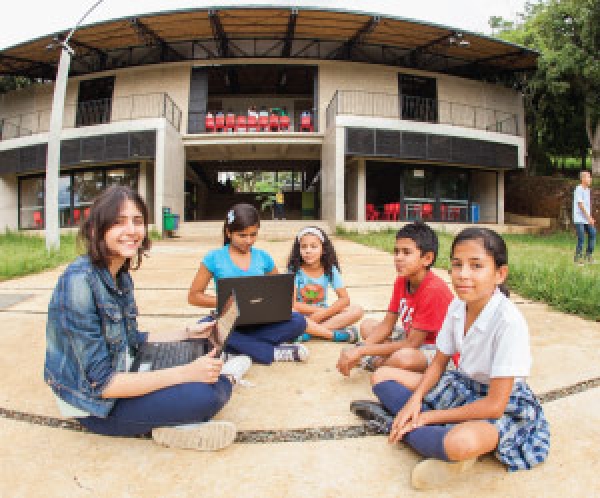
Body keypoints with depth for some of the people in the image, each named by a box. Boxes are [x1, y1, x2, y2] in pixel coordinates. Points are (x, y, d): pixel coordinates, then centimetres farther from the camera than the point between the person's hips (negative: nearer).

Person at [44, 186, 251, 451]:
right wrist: (184, 373, -30)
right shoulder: (79, 282, -25)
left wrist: (187, 333, 5)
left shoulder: (121, 277, 2)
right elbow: (100, 384, -27)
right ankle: (226, 377, 7)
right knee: (206, 394, -23)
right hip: (95, 407, -9)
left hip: (122, 374, 9)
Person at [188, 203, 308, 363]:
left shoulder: (263, 257, 5)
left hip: (259, 322, 1)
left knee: (298, 321, -23)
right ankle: (272, 353, -27)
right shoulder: (214, 258, -1)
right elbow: (193, 296, 2)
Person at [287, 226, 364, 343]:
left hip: (323, 315, 3)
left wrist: (322, 314, -20)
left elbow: (344, 299, -8)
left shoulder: (330, 269, -4)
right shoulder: (295, 271, -10)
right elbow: (292, 304, -15)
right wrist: (320, 310, -19)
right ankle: (335, 334, -26)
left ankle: (309, 332, -24)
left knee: (357, 310, -20)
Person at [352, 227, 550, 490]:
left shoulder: (509, 321, -28)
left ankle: (394, 422, -17)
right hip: (462, 386, 7)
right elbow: (439, 362, 5)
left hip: (505, 407, -7)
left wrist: (428, 416, -21)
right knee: (383, 376, 0)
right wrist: (415, 399, -13)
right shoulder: (457, 306, -7)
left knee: (463, 441, -41)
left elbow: (495, 405, -27)